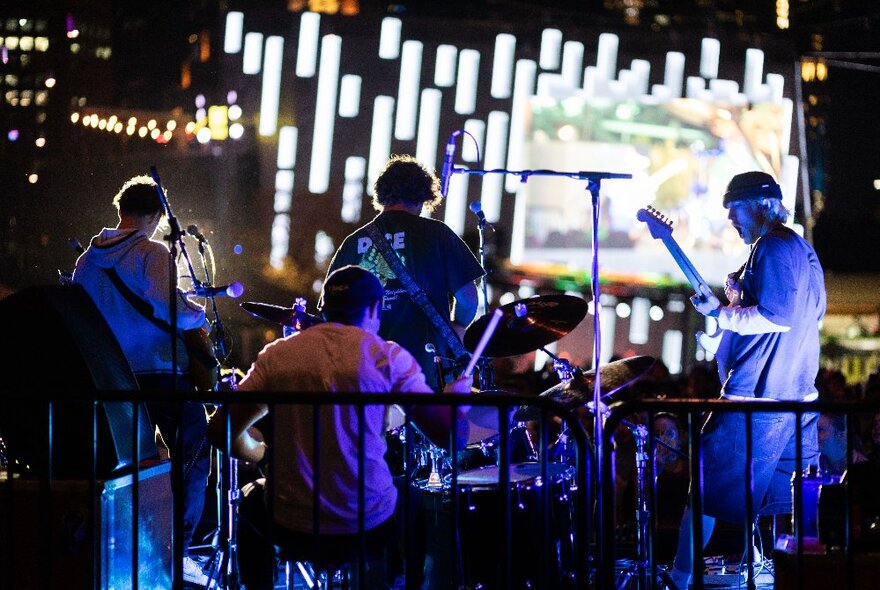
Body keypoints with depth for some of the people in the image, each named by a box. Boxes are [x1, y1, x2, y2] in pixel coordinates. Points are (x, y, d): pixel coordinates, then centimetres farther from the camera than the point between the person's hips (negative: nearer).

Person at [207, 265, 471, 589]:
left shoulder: (276, 355, 0)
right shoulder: (387, 357, -6)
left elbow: (221, 430, 0)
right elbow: (450, 433, -9)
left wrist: (257, 452, 21)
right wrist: (456, 395, 13)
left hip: (291, 529, 2)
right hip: (367, 530, -2)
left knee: (252, 504, 36)